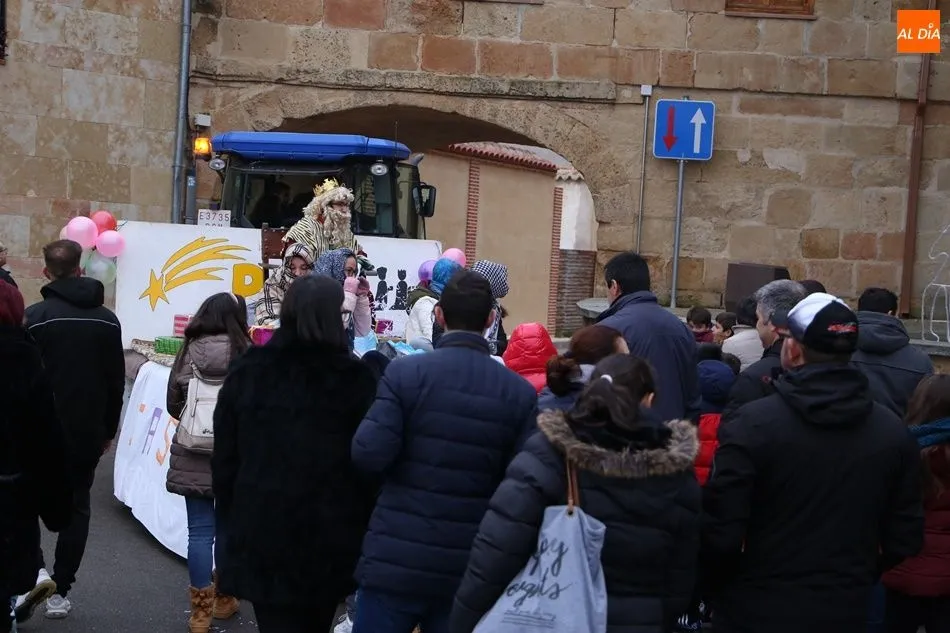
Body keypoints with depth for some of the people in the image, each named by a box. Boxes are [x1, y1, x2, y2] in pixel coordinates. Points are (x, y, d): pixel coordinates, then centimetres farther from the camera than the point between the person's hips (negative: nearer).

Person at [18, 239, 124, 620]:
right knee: (77, 504, 11)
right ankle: (61, 590, 11)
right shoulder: (107, 320, 3)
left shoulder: (36, 316, -11)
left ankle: (34, 569, -5)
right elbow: (117, 382, 7)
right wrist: (109, 429, 16)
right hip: (88, 431, 3)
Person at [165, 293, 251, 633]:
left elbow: (173, 405, 4)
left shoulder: (188, 353, -4)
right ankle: (223, 599, 30)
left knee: (200, 531, 4)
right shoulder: (246, 354, -12)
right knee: (228, 528, 15)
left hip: (193, 457, 1)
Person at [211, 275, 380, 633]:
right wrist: (364, 528, 4)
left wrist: (230, 518, 15)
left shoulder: (248, 371, 1)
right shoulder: (356, 378, -8)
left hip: (262, 530, 1)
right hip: (331, 535, -1)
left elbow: (224, 455, 5)